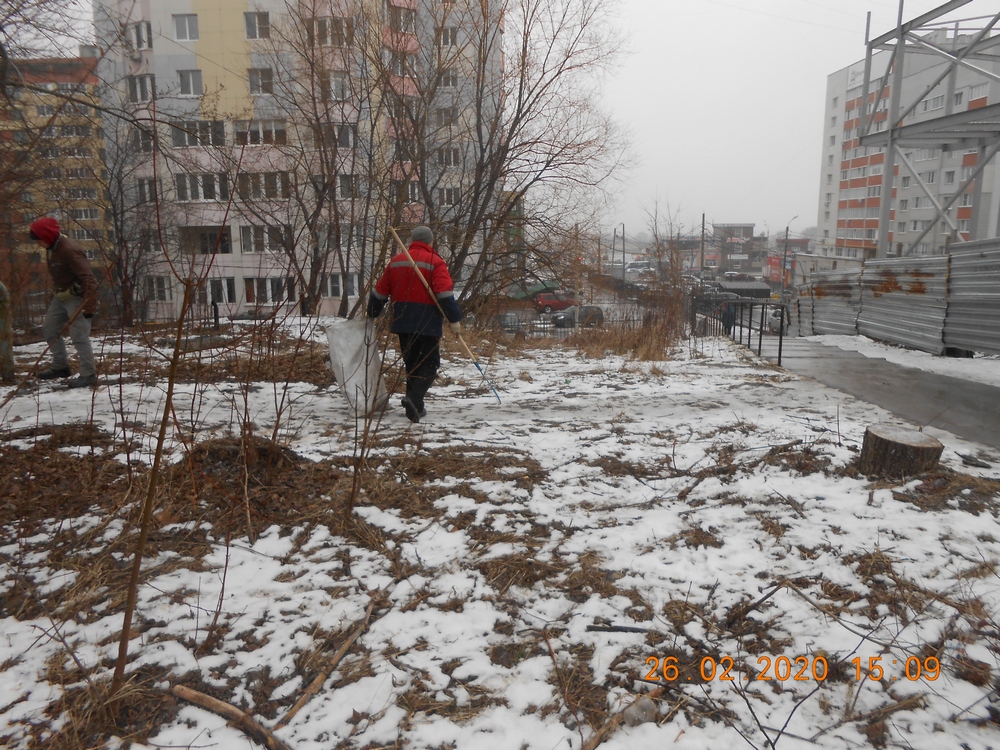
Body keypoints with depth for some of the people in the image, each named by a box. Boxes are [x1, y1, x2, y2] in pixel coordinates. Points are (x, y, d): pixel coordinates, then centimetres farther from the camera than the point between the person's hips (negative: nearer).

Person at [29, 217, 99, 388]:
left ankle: (88, 374, -5)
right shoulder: (52, 248, 6)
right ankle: (60, 366, 27)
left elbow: (88, 279, -29)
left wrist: (90, 306, -32)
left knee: (79, 336, -11)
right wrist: (54, 296, 22)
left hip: (77, 297, -10)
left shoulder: (69, 250, -25)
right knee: (49, 329, 16)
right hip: (60, 296, 10)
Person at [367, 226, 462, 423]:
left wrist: (372, 315, 28)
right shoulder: (435, 262, -5)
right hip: (427, 322, -5)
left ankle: (416, 406, 18)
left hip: (402, 322, 5)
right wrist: (454, 319, -12)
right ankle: (414, 397, -19)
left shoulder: (396, 261, 12)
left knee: (411, 362, 16)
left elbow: (379, 292, 17)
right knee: (429, 363, 2)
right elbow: (445, 293, -16)